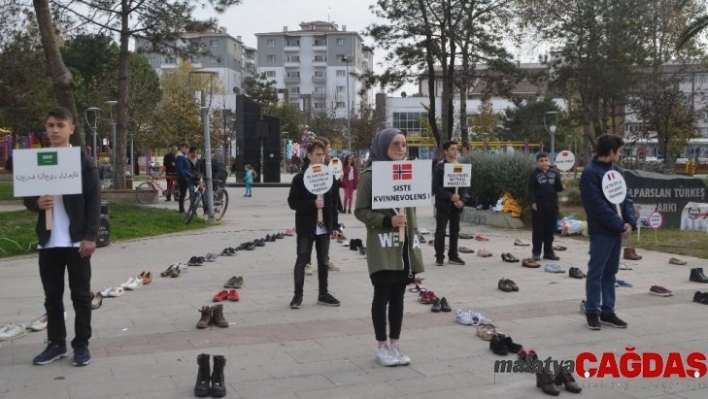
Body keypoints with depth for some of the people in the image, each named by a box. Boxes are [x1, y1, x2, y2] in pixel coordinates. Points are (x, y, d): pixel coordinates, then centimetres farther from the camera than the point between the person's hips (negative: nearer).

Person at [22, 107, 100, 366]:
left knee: (80, 295, 4)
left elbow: (94, 201, -6)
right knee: (52, 295, 10)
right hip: (48, 240, 4)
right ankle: (56, 343, 21)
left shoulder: (84, 161, -3)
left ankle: (82, 344, 14)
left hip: (77, 240, -4)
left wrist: (90, 236, -13)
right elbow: (27, 198, 11)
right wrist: (37, 203, -13)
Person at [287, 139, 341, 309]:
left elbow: (333, 201, 9)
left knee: (323, 261, 11)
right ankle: (298, 295, 10)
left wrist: (334, 225, 5)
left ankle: (323, 294, 21)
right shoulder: (300, 178, -6)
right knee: (302, 261, 1)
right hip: (306, 227, -4)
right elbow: (292, 202, -10)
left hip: (324, 227, 4)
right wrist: (313, 203, -22)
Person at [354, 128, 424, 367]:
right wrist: (387, 220, -21)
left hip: (405, 244, 6)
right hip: (382, 244, -5)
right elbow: (360, 211, -9)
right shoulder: (370, 175, -8)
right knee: (382, 296, 2)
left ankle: (395, 344, 19)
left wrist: (413, 233, 13)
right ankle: (382, 346, 13)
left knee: (398, 296, 10)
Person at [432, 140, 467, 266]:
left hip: (457, 204, 5)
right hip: (443, 204, -5)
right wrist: (450, 196, -18)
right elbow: (436, 187, -10)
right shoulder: (439, 167, -5)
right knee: (440, 231, -1)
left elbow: (464, 185, 9)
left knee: (455, 230, 9)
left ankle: (453, 256, 16)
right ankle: (439, 256, 5)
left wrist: (462, 200, -6)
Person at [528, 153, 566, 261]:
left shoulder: (554, 173, 6)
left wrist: (562, 185, -14)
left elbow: (558, 188, 8)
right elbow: (531, 190, -5)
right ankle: (536, 252, 8)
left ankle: (548, 251, 19)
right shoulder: (534, 174, -2)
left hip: (552, 205, 3)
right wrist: (533, 202, -16)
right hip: (538, 206, -3)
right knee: (538, 229, 1)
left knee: (550, 229, 10)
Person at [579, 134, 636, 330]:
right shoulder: (590, 172, -13)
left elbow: (626, 198, 12)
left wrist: (630, 222, -4)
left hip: (617, 230, 8)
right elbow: (598, 205, -18)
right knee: (596, 272, -2)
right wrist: (620, 225, -16)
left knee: (610, 272, 12)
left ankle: (607, 311, 19)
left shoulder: (617, 171, 13)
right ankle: (592, 312, 6)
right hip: (601, 231, -8)